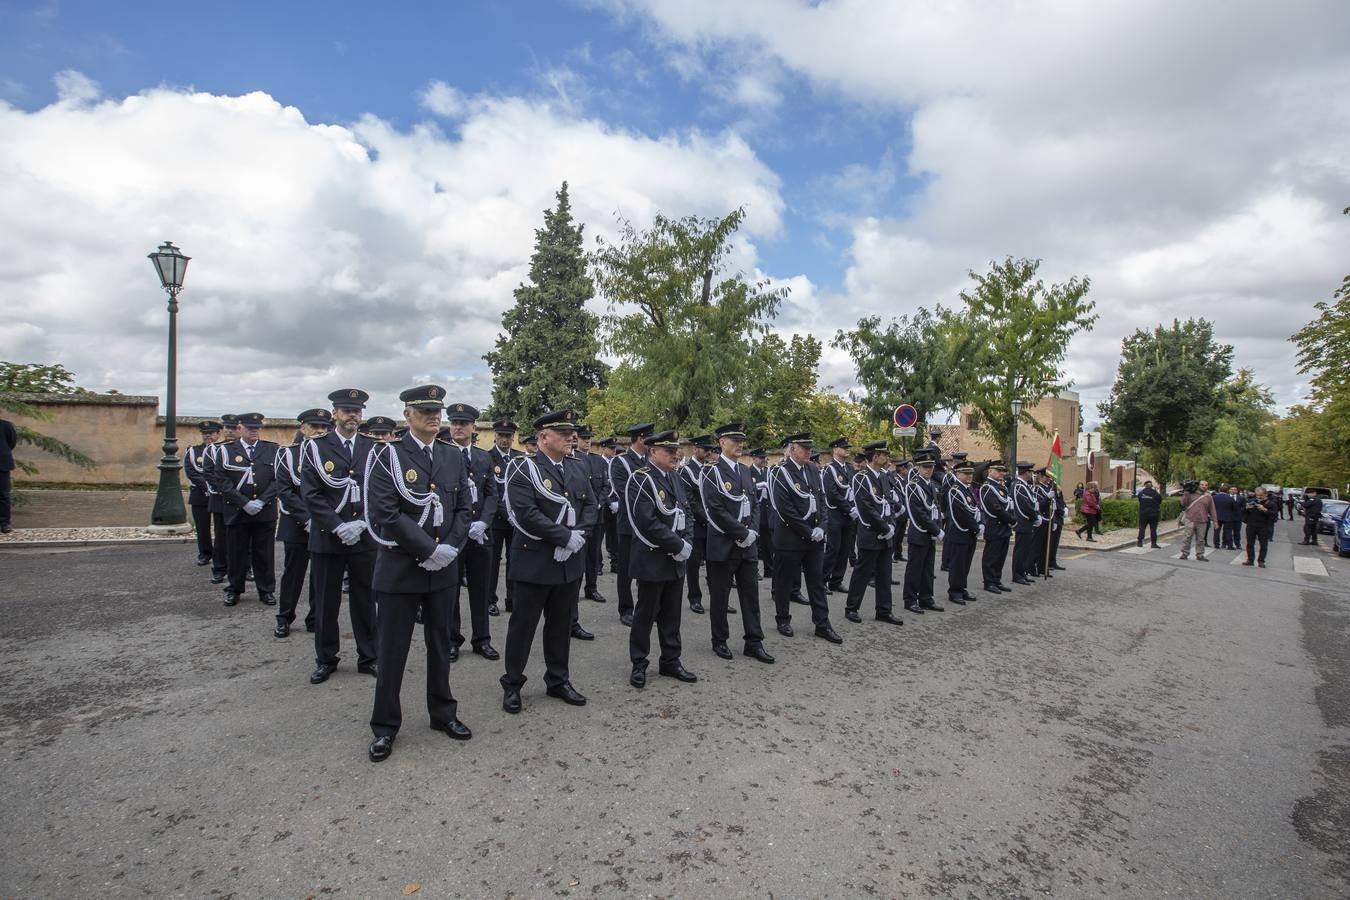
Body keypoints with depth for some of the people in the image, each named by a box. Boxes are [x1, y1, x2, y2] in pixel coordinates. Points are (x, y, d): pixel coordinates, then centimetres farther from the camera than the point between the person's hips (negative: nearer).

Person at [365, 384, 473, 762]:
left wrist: (450, 548, -10)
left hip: (443, 568, 4)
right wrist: (430, 549, -18)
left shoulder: (453, 457, 7)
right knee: (392, 649, 7)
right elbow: (386, 514, -17)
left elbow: (463, 509, 6)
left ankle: (443, 713, 31)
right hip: (400, 567, -4)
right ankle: (385, 726, 23)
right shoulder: (387, 456, -8)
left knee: (440, 643, 16)